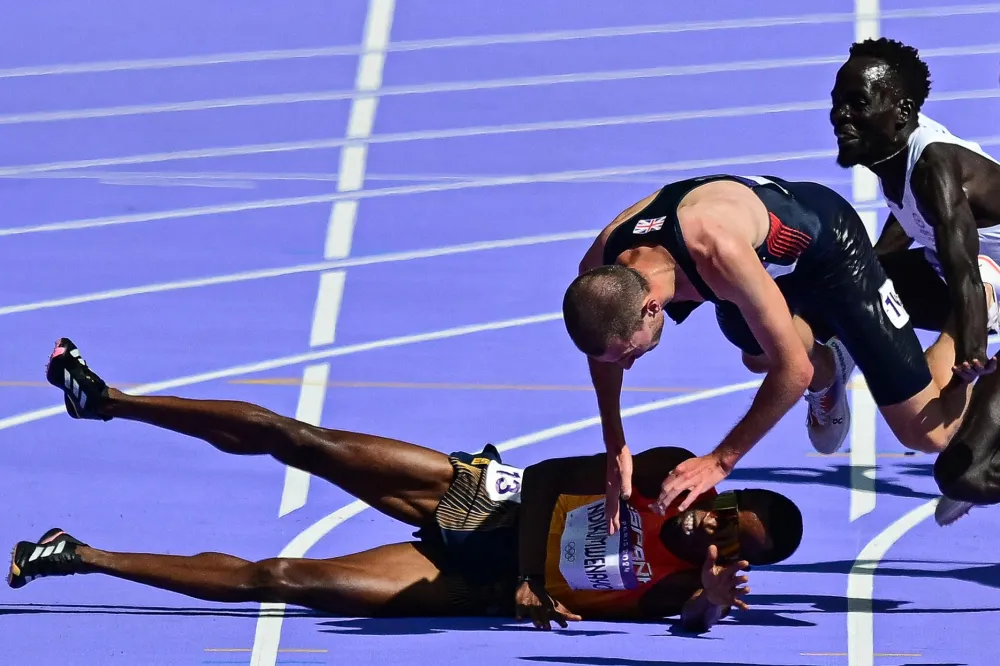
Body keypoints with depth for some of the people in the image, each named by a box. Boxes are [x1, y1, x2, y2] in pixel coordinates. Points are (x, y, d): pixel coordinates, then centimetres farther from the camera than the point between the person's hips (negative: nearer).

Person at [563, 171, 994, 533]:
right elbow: (601, 341, -2)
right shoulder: (598, 272, -28)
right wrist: (615, 447, -8)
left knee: (927, 434, 1)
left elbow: (794, 370, -39)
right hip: (770, 257, 6)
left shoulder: (717, 252, -48)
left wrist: (720, 461, -33)